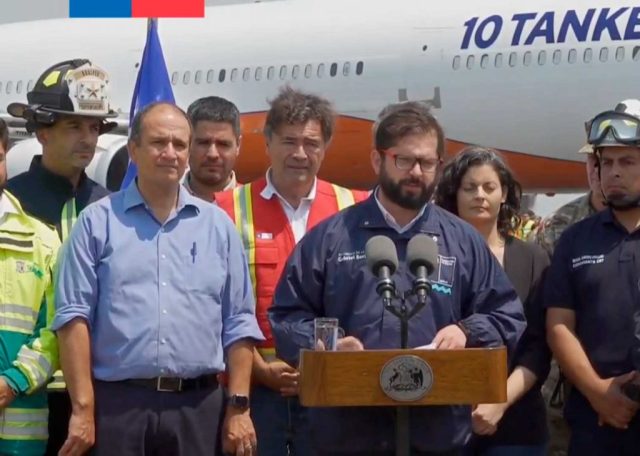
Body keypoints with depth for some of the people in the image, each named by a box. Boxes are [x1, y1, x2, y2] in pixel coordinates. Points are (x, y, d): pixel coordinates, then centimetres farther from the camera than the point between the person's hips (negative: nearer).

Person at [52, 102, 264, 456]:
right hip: (117, 402, -2)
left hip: (198, 405, 2)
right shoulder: (97, 222, 4)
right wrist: (82, 408, -9)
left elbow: (238, 324, 10)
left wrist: (239, 405, 3)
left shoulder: (218, 225, 11)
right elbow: (74, 316, -2)